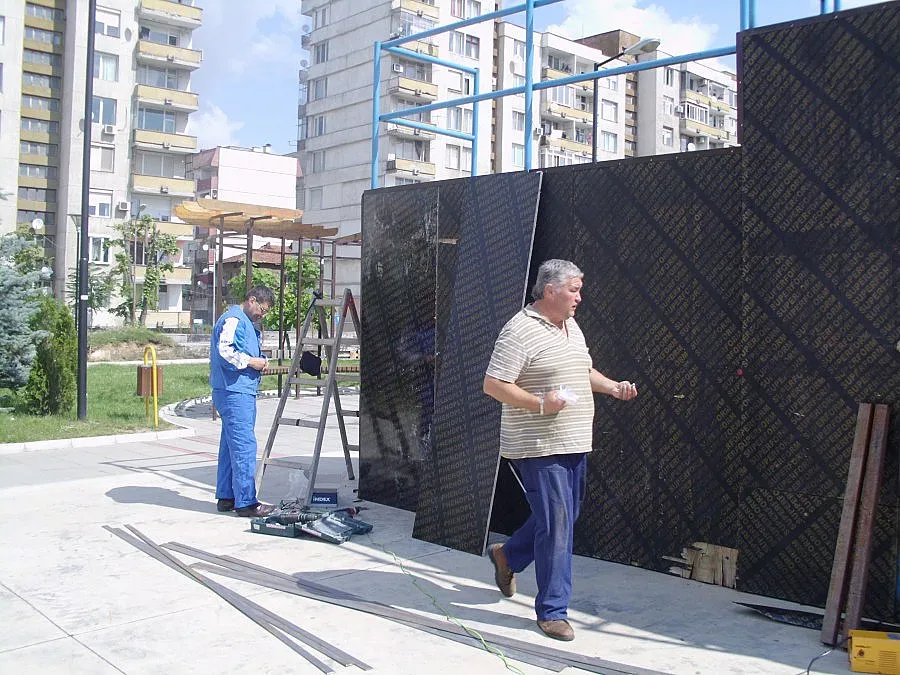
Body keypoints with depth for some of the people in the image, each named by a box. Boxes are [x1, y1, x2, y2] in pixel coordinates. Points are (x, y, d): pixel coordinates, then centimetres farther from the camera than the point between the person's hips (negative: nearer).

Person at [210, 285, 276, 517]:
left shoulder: (245, 322, 23)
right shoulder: (233, 320, -10)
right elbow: (224, 350, -23)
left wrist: (258, 363, 9)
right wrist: (251, 361, -16)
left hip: (241, 391, 11)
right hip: (235, 392, -11)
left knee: (231, 445, 13)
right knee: (244, 446, -11)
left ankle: (226, 497, 20)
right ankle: (246, 502, -9)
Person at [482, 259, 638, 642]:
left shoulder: (572, 327, 14)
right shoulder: (519, 331, -14)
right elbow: (493, 385, -18)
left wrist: (612, 387, 10)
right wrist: (540, 403, -26)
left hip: (574, 444, 9)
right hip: (539, 448, -9)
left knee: (564, 519, 18)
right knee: (555, 525, -6)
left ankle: (507, 555, 41)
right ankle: (552, 611, 7)